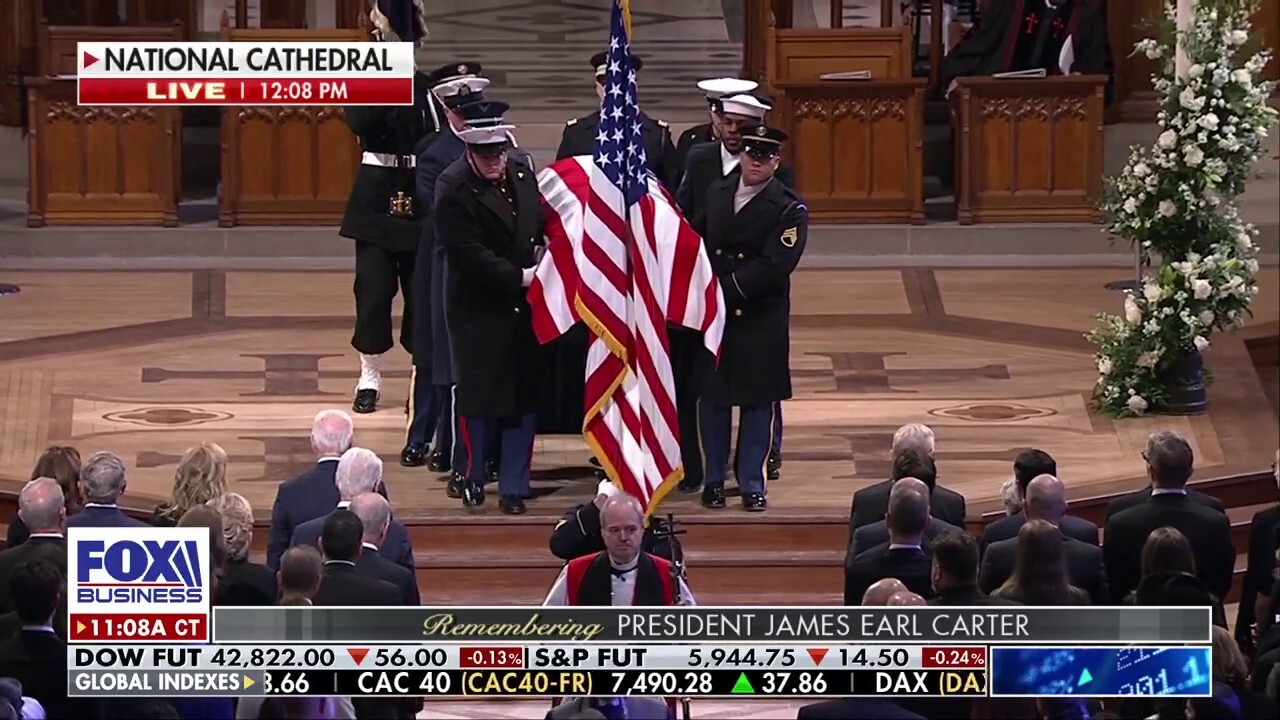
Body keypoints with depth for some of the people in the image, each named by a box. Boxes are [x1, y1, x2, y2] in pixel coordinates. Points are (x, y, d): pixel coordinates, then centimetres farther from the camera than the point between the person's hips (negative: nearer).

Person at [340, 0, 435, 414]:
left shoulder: (423, 86, 6)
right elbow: (359, 121, -21)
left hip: (419, 198, 2)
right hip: (375, 197, -2)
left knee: (422, 287, 2)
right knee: (374, 286, -2)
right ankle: (369, 377, 7)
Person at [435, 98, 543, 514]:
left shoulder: (522, 175, 4)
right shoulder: (453, 188, -14)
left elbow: (543, 225, 17)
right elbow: (470, 255, -19)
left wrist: (546, 257, -3)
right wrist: (519, 276, -19)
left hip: (524, 307, 5)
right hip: (479, 310, -5)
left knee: (524, 397, 7)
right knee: (478, 396, 4)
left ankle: (513, 487, 14)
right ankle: (473, 480, 20)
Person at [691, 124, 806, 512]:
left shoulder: (789, 209, -7)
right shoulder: (717, 193, 8)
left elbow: (775, 266, -16)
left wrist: (725, 290, -19)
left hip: (760, 319, -3)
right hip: (712, 313, 3)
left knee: (757, 400, 2)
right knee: (711, 396, 6)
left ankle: (752, 483, 11)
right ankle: (714, 479, 16)